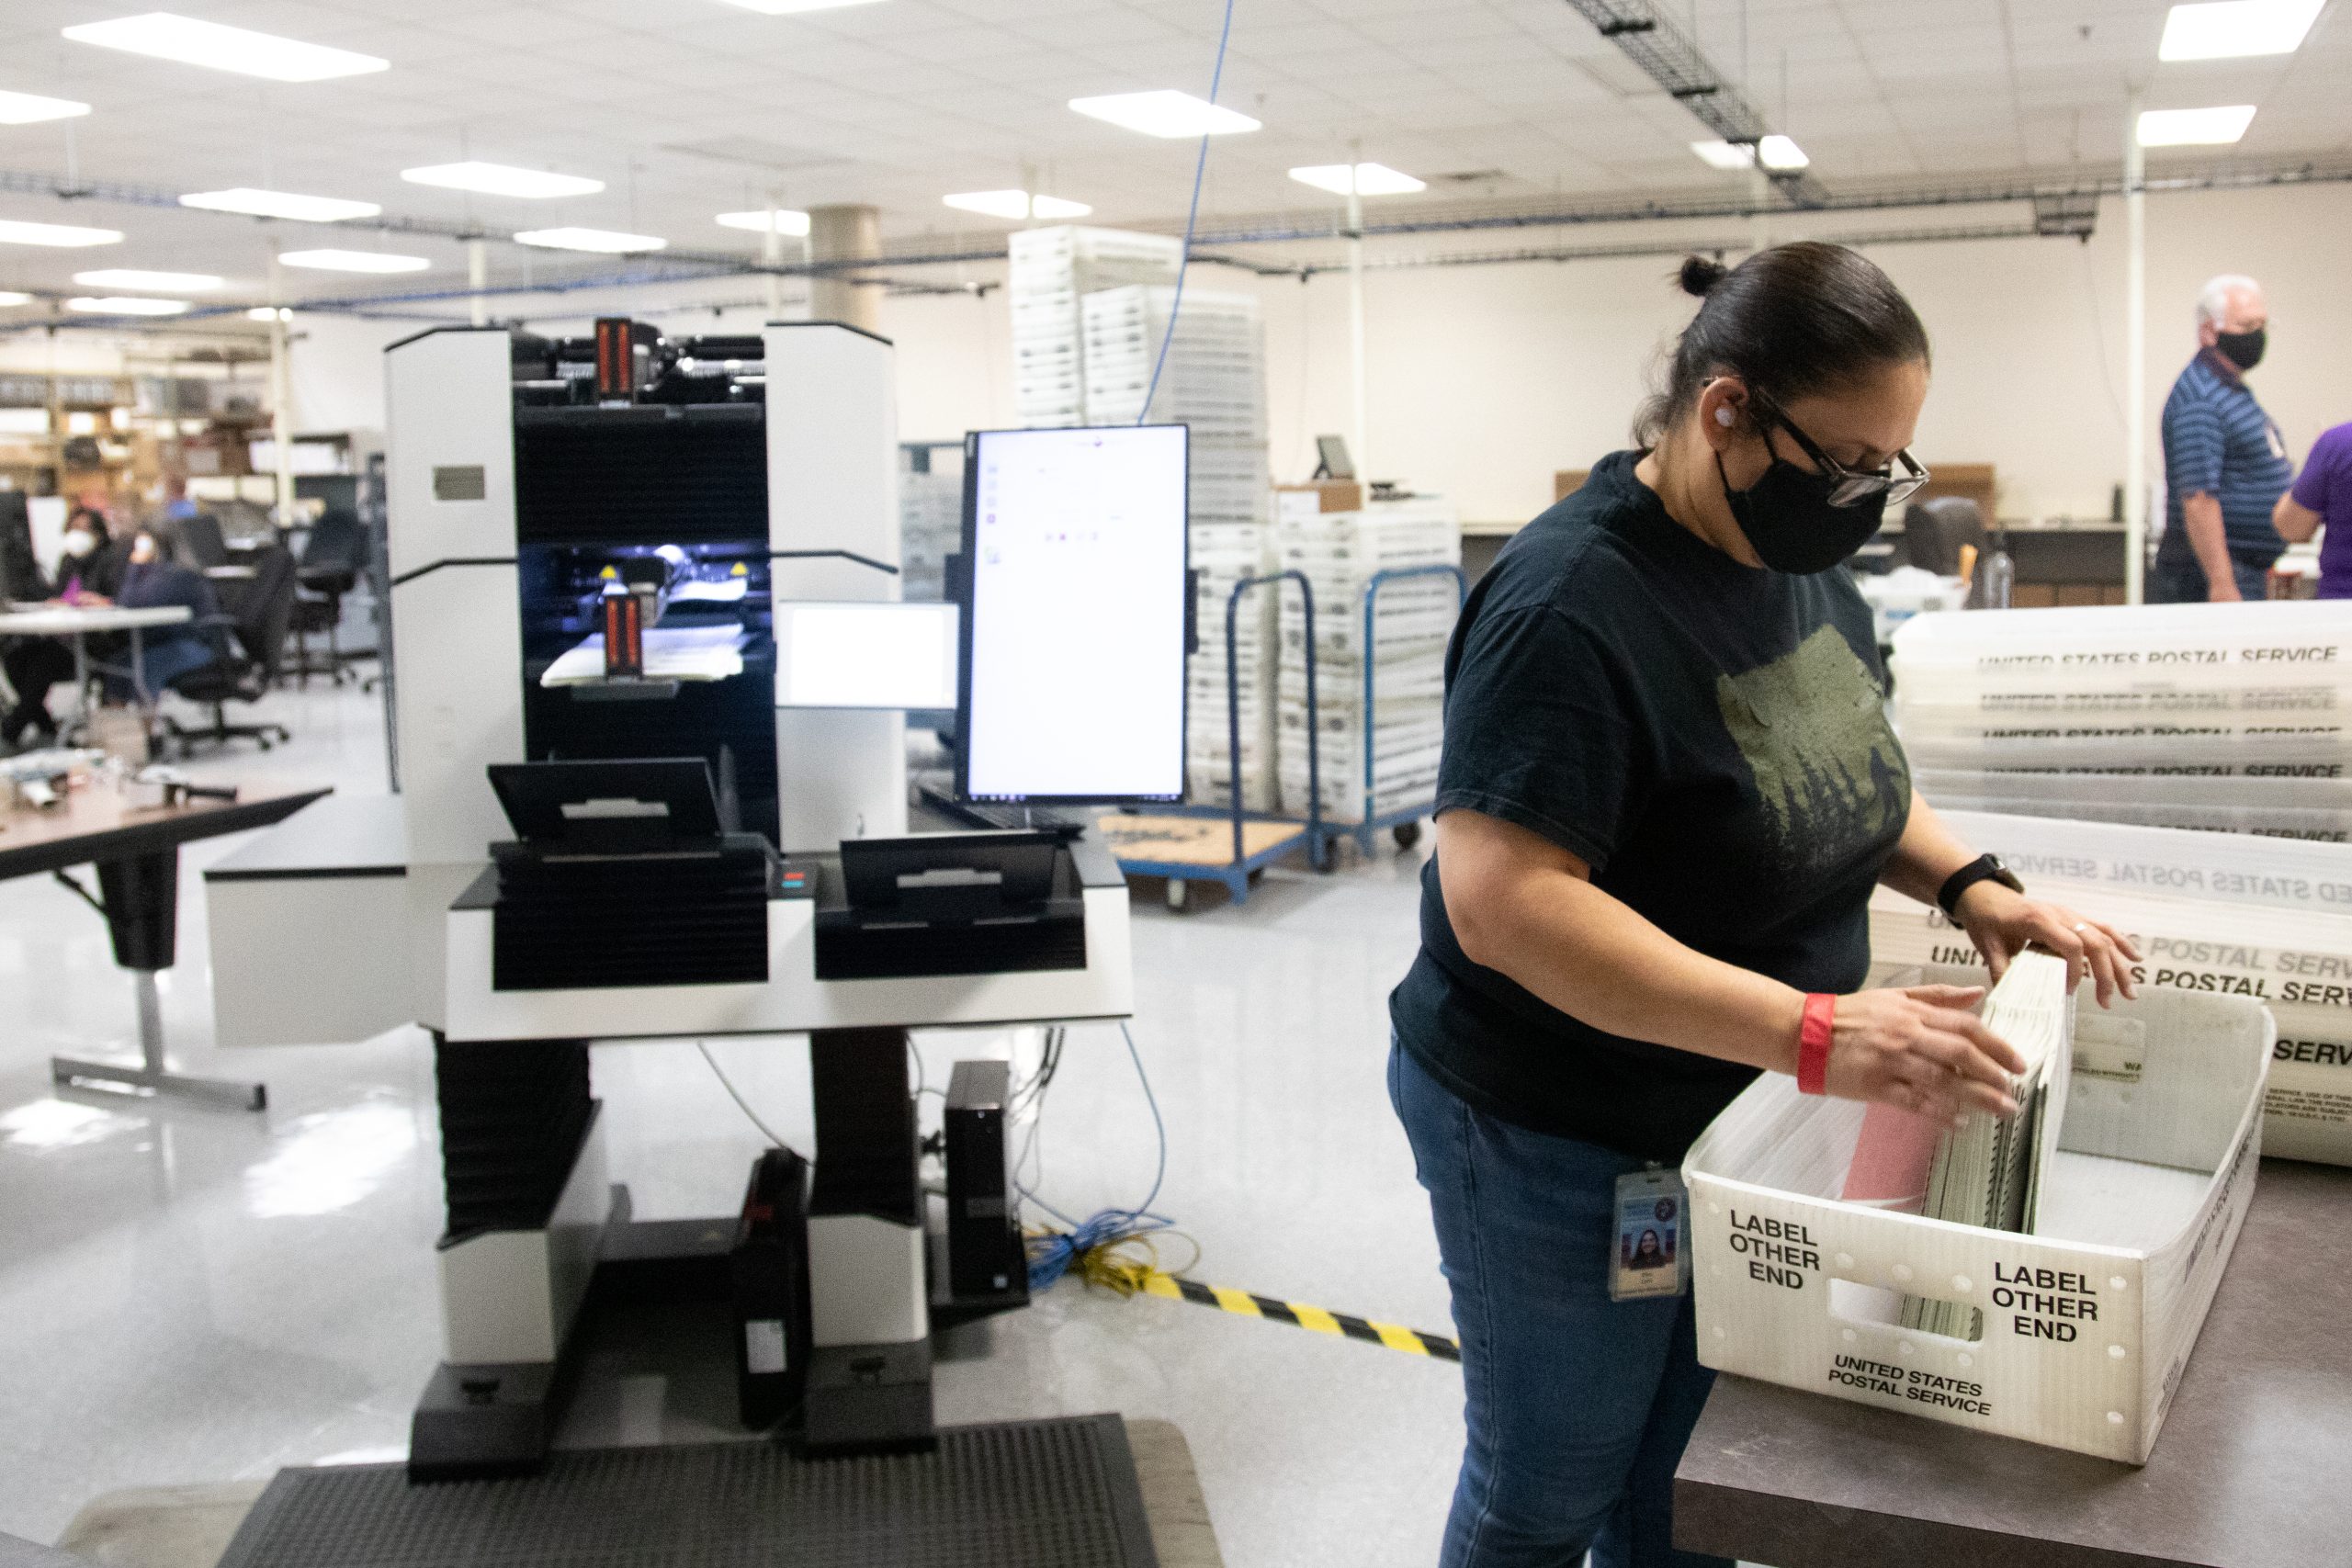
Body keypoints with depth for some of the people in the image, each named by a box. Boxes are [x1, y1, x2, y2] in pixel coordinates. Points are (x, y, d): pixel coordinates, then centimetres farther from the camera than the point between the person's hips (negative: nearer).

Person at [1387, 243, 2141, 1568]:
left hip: (1741, 1120, 8)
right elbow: (1504, 902, -33)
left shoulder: (1802, 561, 1)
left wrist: (1967, 881, -4)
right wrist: (1812, 1032, -37)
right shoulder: (1574, 604, -26)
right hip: (1561, 1151, -7)